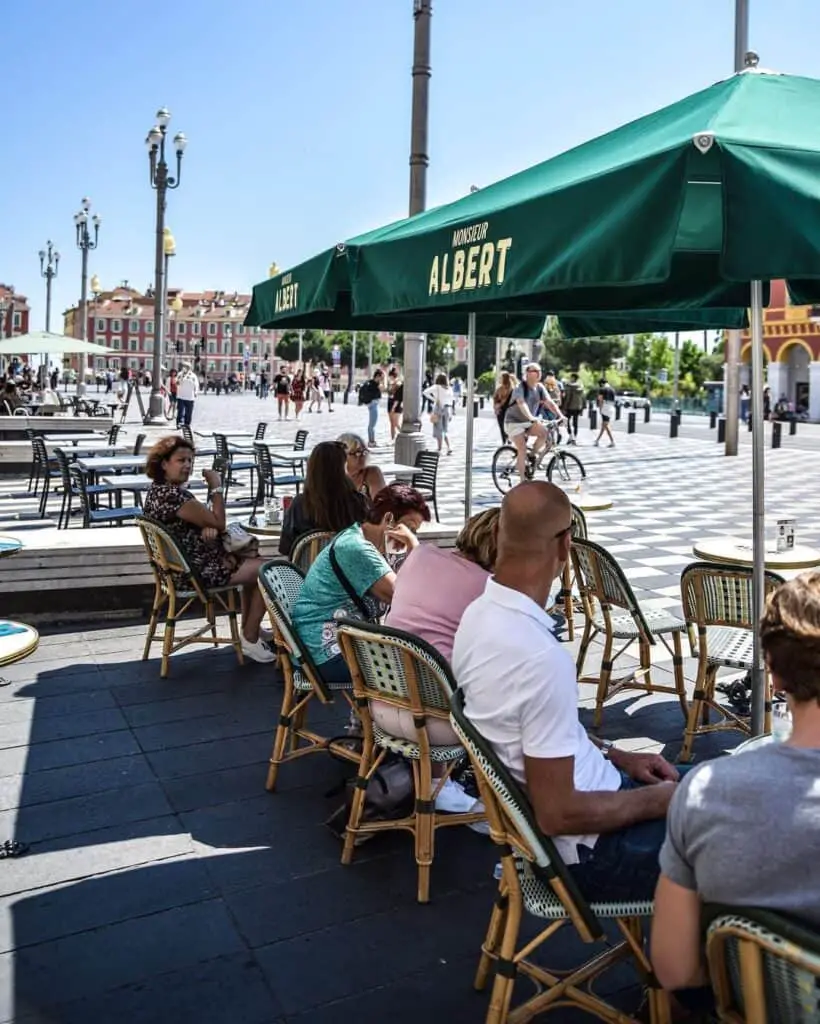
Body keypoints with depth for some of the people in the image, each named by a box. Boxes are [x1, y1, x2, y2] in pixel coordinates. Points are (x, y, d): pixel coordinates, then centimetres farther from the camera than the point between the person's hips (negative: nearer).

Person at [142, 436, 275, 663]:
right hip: (195, 571, -11)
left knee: (253, 561, 25)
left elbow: (201, 522, 14)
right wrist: (216, 487, -12)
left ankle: (249, 631, 31)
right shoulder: (171, 495, -26)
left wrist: (208, 527, -7)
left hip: (183, 565, 11)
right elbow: (218, 523, -21)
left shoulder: (159, 490, 8)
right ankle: (251, 640, 6)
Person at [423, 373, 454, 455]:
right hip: (447, 409, 4)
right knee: (446, 430, 10)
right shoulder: (449, 388, 4)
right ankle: (449, 447, -5)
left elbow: (425, 392, -18)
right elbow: (452, 399, 8)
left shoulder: (436, 387, -7)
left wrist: (433, 399, -10)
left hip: (438, 408, -4)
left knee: (438, 430, 4)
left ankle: (439, 449, 6)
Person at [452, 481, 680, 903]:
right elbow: (558, 814, -26)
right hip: (585, 850, -8)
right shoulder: (541, 657, -32)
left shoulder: (480, 614, -4)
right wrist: (661, 800, -13)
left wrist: (615, 755, 9)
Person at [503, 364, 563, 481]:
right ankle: (522, 479, -9)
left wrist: (560, 415, -21)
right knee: (522, 449, -17)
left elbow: (549, 402, -6)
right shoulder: (520, 388, -20)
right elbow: (522, 404, -36)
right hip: (514, 422, -6)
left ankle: (535, 455, 2)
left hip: (529, 422, 6)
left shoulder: (540, 388, -1)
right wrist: (531, 418, -52)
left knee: (544, 432, -22)